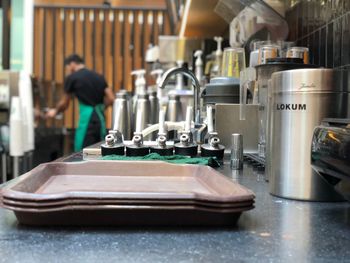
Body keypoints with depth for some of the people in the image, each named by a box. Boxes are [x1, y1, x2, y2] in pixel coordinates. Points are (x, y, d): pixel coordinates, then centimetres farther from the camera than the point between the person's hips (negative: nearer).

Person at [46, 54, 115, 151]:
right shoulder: (98, 77, 14)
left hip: (87, 118, -6)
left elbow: (64, 104, 10)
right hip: (100, 118, 6)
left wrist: (55, 111, 28)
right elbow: (111, 99, 6)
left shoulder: (72, 78, 0)